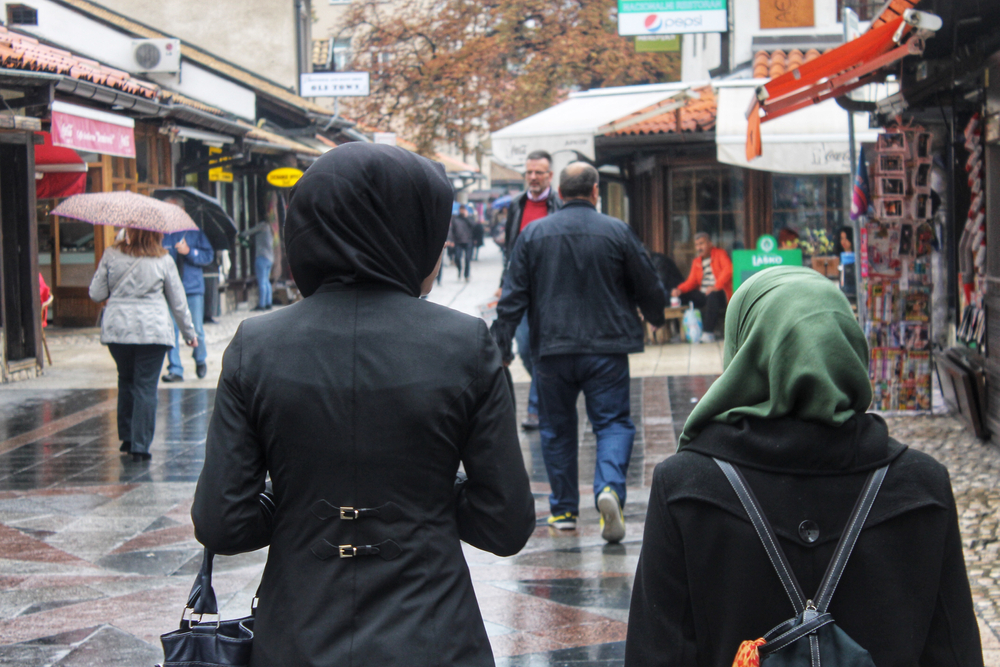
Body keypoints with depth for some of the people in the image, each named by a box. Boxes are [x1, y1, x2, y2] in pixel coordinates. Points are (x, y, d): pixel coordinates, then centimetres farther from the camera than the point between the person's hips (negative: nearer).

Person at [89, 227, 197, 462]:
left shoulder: (111, 256, -2)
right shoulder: (163, 261, -2)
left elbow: (96, 294, 2)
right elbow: (178, 302, 5)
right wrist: (189, 332, 16)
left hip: (116, 329, 2)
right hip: (154, 331, -2)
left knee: (126, 380, 20)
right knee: (146, 386, 1)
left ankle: (126, 437, 24)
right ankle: (140, 445, -3)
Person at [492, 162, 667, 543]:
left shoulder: (534, 234, 2)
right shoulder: (617, 232, -2)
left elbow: (514, 294, 0)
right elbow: (649, 286, 6)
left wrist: (501, 344, 5)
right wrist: (656, 317, 27)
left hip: (552, 350, 2)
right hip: (606, 349, -1)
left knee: (557, 429, 13)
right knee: (613, 422, 3)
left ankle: (563, 510, 17)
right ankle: (609, 488, -22)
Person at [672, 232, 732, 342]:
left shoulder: (720, 254, 4)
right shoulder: (696, 262, 20)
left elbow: (728, 269, -14)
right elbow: (691, 281, 11)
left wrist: (716, 286, -28)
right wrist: (679, 289, -12)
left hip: (719, 293, -6)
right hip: (702, 294, 6)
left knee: (713, 296, -40)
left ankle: (709, 332, -40)